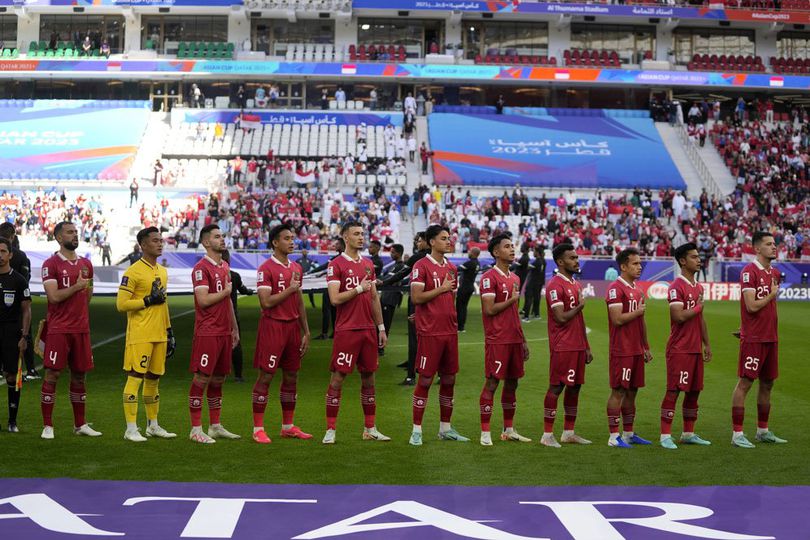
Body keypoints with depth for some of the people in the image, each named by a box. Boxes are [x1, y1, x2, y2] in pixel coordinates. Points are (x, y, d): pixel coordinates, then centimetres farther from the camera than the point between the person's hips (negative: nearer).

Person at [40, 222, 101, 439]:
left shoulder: (86, 264, 13)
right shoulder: (51, 264, -7)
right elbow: (54, 296, -17)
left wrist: (80, 317, 15)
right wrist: (77, 286, -11)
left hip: (81, 329, 6)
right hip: (58, 329, -6)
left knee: (79, 375, 11)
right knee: (52, 374, -4)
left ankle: (80, 424, 19)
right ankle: (47, 426, 2)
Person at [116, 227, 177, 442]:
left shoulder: (163, 272, 16)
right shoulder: (133, 272, -9)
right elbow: (121, 304, -13)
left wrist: (169, 331, 21)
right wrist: (148, 300, -16)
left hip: (159, 335, 8)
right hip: (139, 336, -8)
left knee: (153, 379, 13)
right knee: (135, 378, -6)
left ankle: (153, 425, 22)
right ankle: (131, 429, -3)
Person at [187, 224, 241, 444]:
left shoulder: (225, 266, 16)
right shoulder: (201, 268, -11)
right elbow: (203, 300, -21)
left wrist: (234, 328, 20)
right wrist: (226, 290, -8)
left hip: (224, 332, 8)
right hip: (207, 333, -8)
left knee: (218, 379, 12)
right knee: (201, 378, -5)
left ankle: (215, 426, 20)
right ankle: (196, 429, 0)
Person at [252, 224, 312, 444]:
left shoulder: (297, 268, 13)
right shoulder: (266, 268, -9)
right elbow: (266, 302, -17)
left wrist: (306, 332, 14)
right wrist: (290, 289, -13)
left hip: (293, 325, 7)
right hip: (272, 326, -7)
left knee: (291, 377, 10)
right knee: (265, 376, -4)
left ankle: (288, 426, 20)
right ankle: (258, 428, 1)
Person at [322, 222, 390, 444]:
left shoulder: (368, 264, 14)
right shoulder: (336, 265, -6)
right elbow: (335, 299, -15)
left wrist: (381, 328, 15)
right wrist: (360, 288, -14)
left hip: (368, 330, 6)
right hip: (346, 331, -6)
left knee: (368, 378, 10)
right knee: (337, 378, -3)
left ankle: (370, 429, 18)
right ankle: (330, 430, 3)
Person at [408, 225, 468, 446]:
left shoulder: (451, 268, 15)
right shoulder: (421, 266, -7)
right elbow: (416, 297, -15)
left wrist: (454, 325, 17)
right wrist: (441, 289, -12)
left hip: (450, 332, 7)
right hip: (429, 333, -7)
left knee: (449, 380, 10)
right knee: (425, 380, -4)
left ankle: (445, 428, 20)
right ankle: (416, 430, 3)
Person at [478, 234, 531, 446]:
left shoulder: (515, 278, 16)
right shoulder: (489, 277, -9)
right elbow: (489, 310, -17)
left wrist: (523, 340, 19)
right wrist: (512, 299, -8)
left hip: (514, 340, 8)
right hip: (497, 340, -8)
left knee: (512, 383, 11)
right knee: (492, 383, -5)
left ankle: (509, 430, 20)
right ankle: (485, 432, 0)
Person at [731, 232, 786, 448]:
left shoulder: (775, 273, 13)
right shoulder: (749, 272, -13)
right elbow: (752, 306, -19)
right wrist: (772, 294, -6)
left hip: (770, 337, 8)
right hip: (753, 338, -8)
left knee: (767, 383, 13)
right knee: (744, 383, -5)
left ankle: (763, 430, 24)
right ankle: (737, 434, -2)